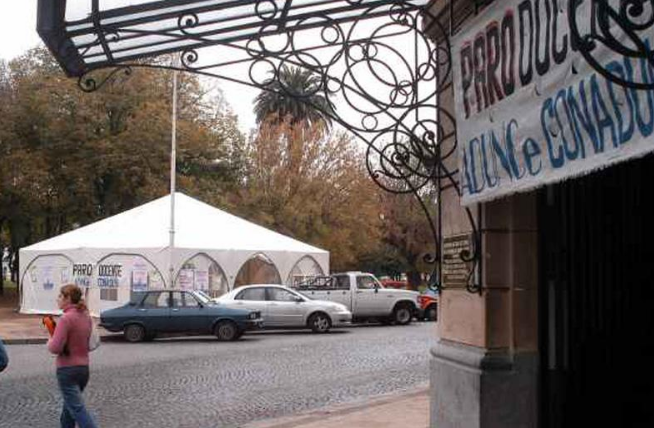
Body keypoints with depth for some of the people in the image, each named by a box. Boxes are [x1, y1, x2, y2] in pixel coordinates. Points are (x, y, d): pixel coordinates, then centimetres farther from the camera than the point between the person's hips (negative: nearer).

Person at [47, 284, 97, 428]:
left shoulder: (66, 318, -18)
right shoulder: (86, 316, 6)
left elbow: (55, 348, -21)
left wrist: (49, 342, 0)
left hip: (67, 369, -8)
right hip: (84, 367, 8)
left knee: (77, 409, -7)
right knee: (69, 406, 23)